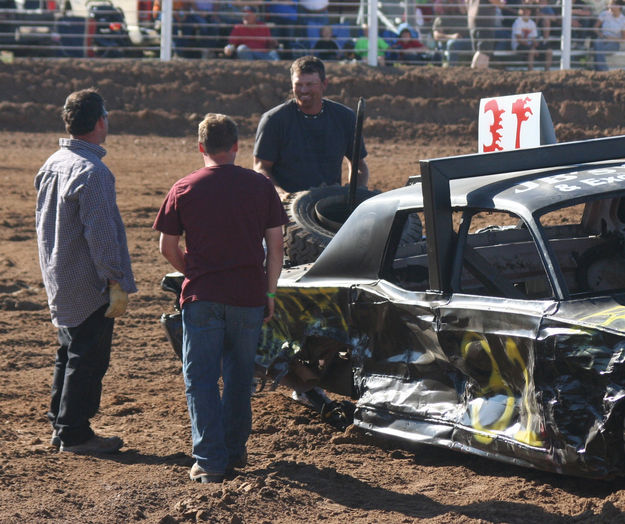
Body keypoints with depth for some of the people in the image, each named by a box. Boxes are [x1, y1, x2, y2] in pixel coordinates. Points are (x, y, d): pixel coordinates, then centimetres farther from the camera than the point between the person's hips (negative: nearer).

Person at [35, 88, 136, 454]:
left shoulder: (52, 165, 7)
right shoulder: (92, 172, -22)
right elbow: (101, 233, -24)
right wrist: (117, 284, -19)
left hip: (59, 282, 9)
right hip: (89, 286, -9)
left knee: (70, 353, 19)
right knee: (88, 358, 0)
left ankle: (60, 425, 26)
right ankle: (75, 433, 5)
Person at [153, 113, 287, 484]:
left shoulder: (183, 190, -1)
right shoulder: (260, 186, 1)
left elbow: (168, 248, 4)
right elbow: (276, 245, 2)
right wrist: (270, 292, 11)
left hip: (202, 297, -2)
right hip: (249, 296, 2)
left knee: (201, 380, 3)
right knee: (240, 377, 16)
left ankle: (210, 460, -4)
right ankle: (235, 449, 25)